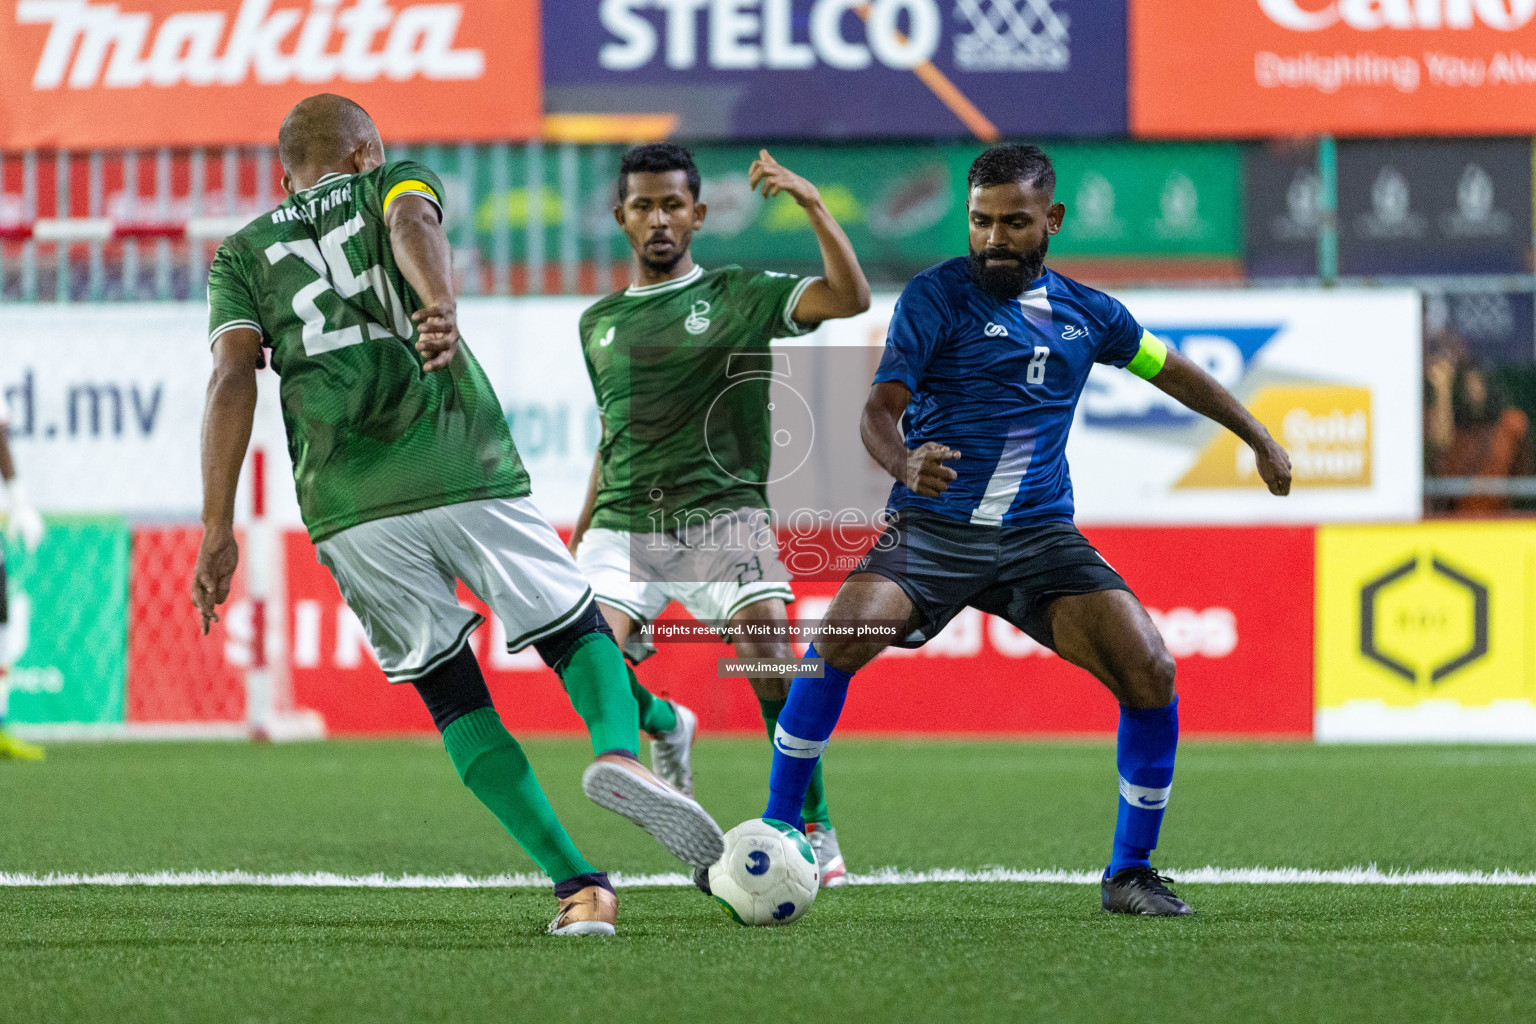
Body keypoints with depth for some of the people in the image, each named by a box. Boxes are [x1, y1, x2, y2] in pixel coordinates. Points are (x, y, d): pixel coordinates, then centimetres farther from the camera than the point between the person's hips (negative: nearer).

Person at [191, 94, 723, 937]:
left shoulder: (242, 252, 19)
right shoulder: (392, 184, 17)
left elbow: (232, 377, 4)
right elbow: (412, 218, -9)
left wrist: (218, 531, -2)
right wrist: (441, 306, -29)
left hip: (349, 511, 2)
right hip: (463, 475, -2)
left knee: (451, 697, 11)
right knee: (579, 633, 11)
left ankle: (576, 885, -2)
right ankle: (619, 750, -23)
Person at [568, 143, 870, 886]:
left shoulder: (739, 297, 4)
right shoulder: (599, 323, 18)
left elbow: (850, 297, -11)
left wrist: (811, 202, -20)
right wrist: (578, 540, 23)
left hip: (722, 511, -4)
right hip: (624, 520, 4)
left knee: (769, 647, -27)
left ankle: (816, 831, -15)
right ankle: (665, 725, 17)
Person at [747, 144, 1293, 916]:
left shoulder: (1084, 312, 12)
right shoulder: (937, 296, -3)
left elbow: (1170, 370, 30)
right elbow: (880, 407, -11)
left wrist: (1259, 440, 34)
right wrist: (903, 462, -34)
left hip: (1040, 536, 3)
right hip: (934, 526, -3)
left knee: (1151, 674, -14)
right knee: (837, 641, -28)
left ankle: (1130, 873, 3)